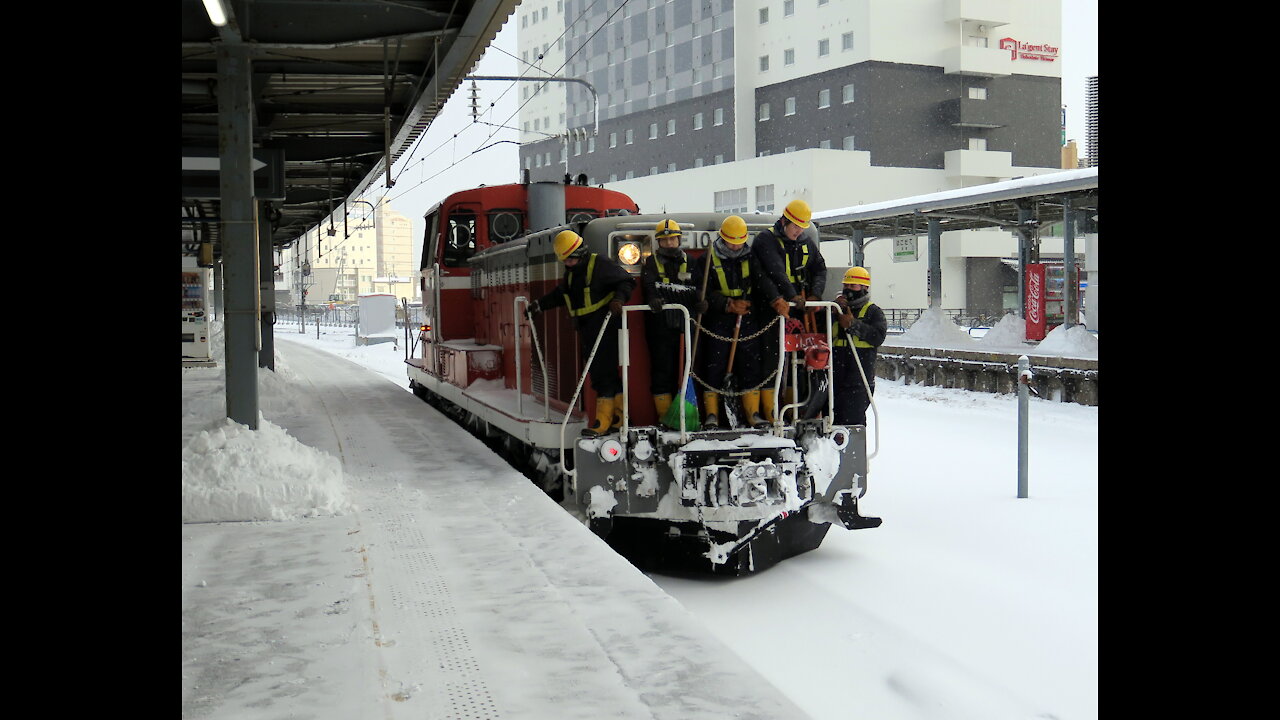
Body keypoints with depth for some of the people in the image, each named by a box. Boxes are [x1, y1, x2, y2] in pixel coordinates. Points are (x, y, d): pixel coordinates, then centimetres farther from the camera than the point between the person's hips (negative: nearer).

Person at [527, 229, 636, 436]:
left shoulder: (601, 265, -9)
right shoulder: (571, 272, 16)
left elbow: (627, 281, -10)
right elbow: (559, 294, 31)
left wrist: (618, 298, -26)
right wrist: (539, 305, 29)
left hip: (606, 328, -8)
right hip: (587, 331, 8)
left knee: (604, 372, -10)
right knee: (597, 372, 6)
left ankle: (603, 421, -9)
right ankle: (619, 416, 12)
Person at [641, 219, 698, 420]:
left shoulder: (688, 261, 18)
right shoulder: (651, 262, 11)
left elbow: (698, 287, 8)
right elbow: (648, 284, -8)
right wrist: (653, 298, -29)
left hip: (685, 323, 2)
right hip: (660, 324, -2)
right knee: (663, 369, -3)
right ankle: (665, 415, 1)